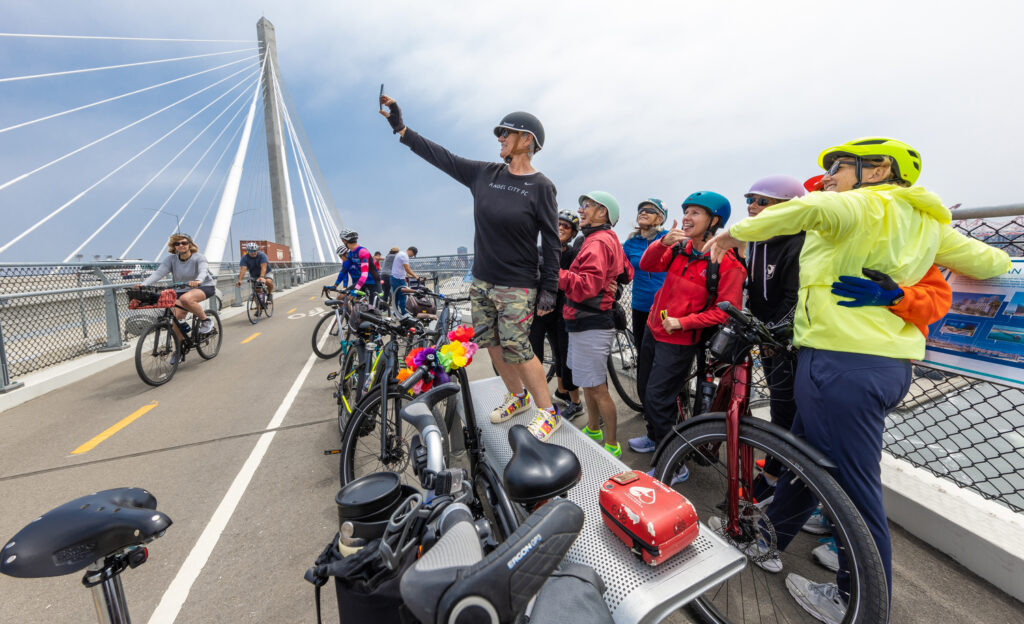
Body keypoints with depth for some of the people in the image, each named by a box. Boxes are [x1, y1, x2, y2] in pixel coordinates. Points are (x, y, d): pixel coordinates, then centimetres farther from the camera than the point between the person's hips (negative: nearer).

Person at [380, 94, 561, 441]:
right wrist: (400, 128, 13)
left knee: (516, 348, -7)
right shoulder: (485, 174, 6)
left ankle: (548, 412, 13)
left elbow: (551, 242, -9)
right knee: (491, 343, 12)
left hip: (517, 287, -6)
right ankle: (518, 398, 33)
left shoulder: (541, 187, -8)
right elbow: (442, 157, 11)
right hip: (482, 281, 6)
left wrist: (549, 289, -11)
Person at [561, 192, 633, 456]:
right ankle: (593, 430, 40)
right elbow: (627, 272, 22)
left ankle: (612, 446, 15)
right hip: (586, 323, 11)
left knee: (597, 388, 0)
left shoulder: (598, 242, -16)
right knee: (587, 382, 22)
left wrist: (554, 272, -28)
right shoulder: (610, 240, 17)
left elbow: (586, 286, -27)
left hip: (591, 325, -11)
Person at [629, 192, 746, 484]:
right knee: (645, 389, 19)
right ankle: (655, 437, 45)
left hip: (679, 340, -7)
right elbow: (648, 265, -7)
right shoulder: (680, 248, 2)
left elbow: (726, 310, -16)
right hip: (653, 329, 7)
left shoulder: (727, 264, -15)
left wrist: (682, 322, -20)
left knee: (657, 398, -7)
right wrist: (663, 242, -25)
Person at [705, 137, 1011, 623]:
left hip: (841, 363, -9)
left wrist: (735, 233, -19)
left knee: (855, 489, 5)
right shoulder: (926, 220, 16)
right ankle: (766, 539, 40)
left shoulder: (866, 205, -7)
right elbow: (992, 261, 24)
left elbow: (811, 207, -30)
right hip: (891, 364, 9)